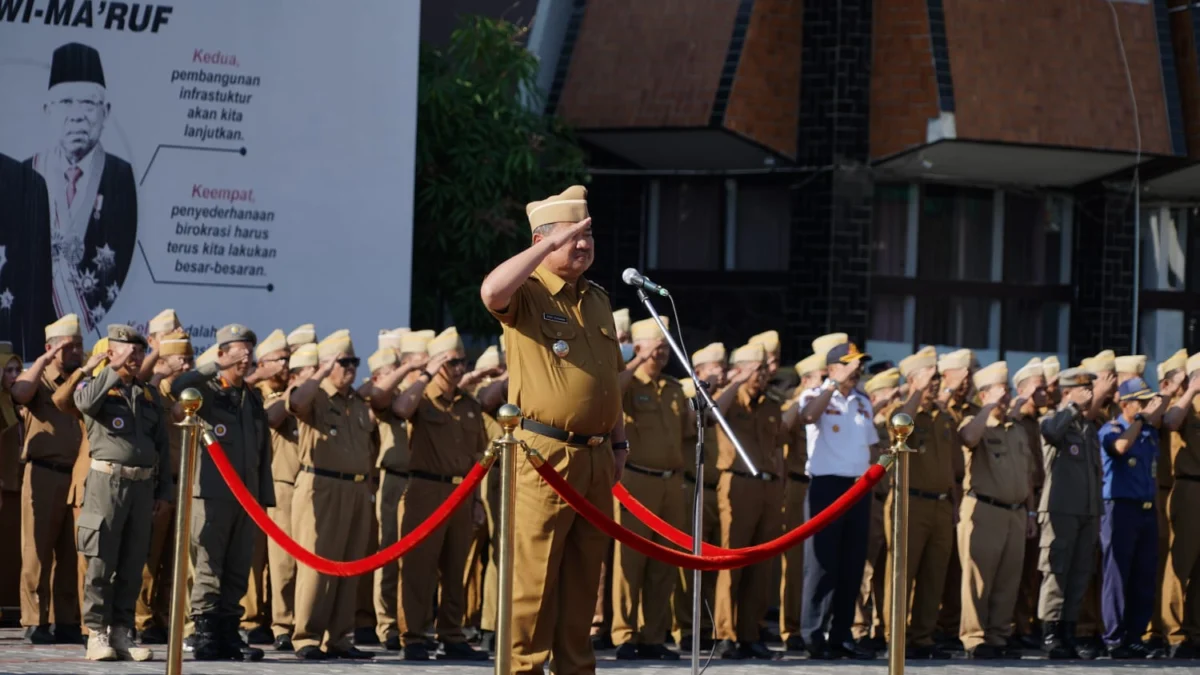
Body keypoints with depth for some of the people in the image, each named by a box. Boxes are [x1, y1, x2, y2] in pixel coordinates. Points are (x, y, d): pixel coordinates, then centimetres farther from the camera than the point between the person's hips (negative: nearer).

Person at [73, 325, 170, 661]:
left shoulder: (149, 396, 18)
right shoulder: (97, 386, 4)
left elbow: (162, 446, 18)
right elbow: (86, 402, -22)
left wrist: (164, 490, 12)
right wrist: (117, 369, -17)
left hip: (142, 485, 5)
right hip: (107, 480, -5)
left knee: (133, 565, 5)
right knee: (101, 561, -6)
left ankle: (121, 633, 9)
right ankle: (97, 634, -4)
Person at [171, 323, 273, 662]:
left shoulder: (253, 399, 17)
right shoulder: (207, 391, 0)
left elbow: (263, 452, 18)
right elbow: (180, 388, -24)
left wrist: (264, 496, 13)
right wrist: (216, 366, -23)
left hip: (246, 496, 6)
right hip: (211, 494, -6)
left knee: (238, 571, 5)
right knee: (208, 570, -5)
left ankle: (228, 634, 9)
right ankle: (204, 635, -4)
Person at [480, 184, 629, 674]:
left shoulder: (598, 300, 17)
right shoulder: (526, 294, -5)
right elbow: (492, 291, -30)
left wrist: (620, 440, 20)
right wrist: (552, 244, -25)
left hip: (596, 458, 7)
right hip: (544, 454, -7)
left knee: (584, 577, 10)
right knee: (534, 574, -7)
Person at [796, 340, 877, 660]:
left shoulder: (863, 402, 16)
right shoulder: (817, 396, -2)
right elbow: (808, 416, -26)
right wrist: (837, 382, -22)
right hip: (827, 486, -6)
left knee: (852, 564, 6)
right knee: (823, 562, -6)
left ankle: (841, 635, 12)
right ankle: (815, 636, -5)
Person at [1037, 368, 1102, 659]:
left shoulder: (1090, 427, 19)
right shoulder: (1055, 419, -1)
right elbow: (1051, 432, -28)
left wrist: (1098, 514, 19)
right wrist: (1074, 406, -15)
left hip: (1088, 513, 7)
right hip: (1060, 510, -7)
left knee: (1080, 575, 5)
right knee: (1056, 572, -7)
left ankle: (1068, 633, 9)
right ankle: (1049, 635, -6)